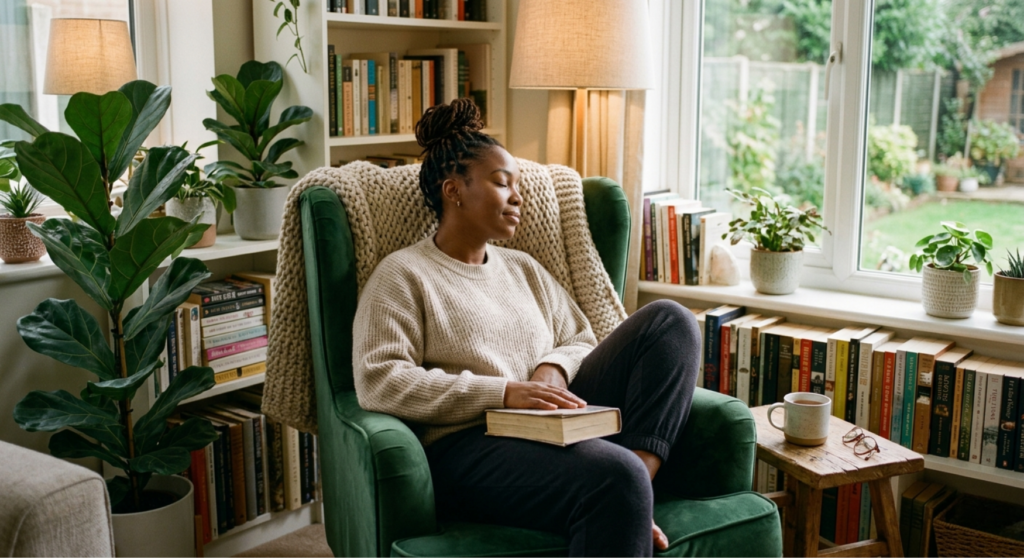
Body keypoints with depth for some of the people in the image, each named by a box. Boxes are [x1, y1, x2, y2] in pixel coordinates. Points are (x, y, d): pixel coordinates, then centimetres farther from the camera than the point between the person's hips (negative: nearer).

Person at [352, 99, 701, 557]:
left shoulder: (524, 269, 25)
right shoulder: (403, 275, 4)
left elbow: (582, 340, 26)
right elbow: (377, 382, -10)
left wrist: (554, 367, -1)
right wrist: (502, 391, -17)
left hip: (554, 429, 7)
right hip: (465, 444, -7)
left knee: (670, 321, -8)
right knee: (613, 475, -36)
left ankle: (638, 478, -23)